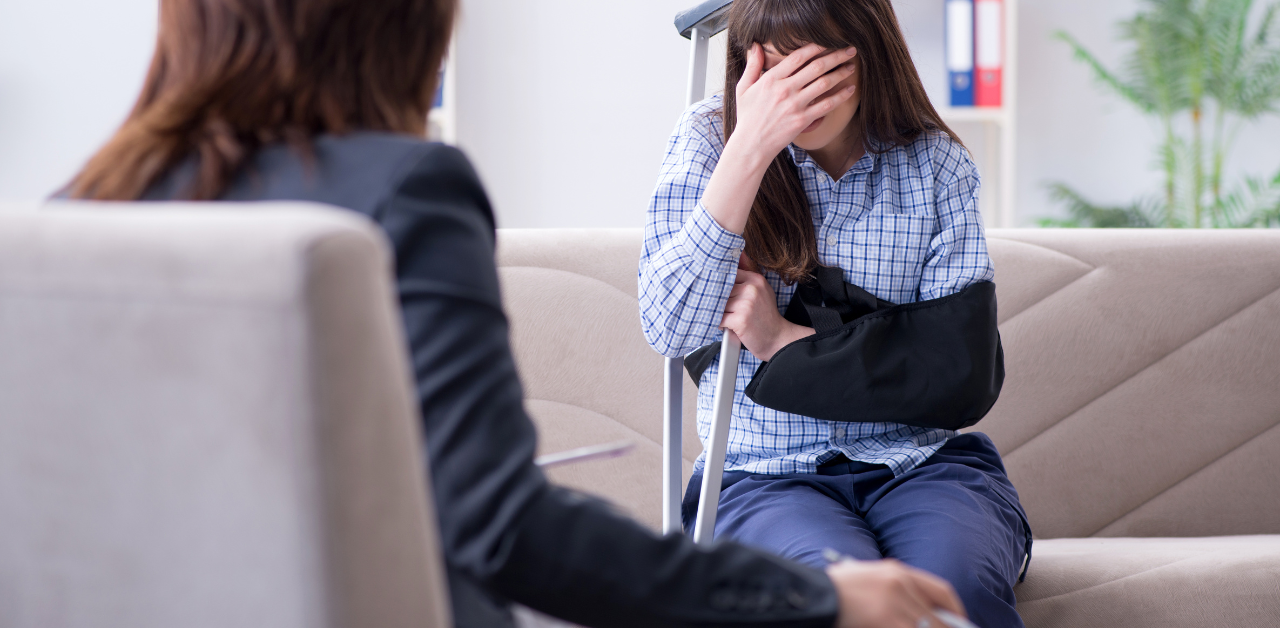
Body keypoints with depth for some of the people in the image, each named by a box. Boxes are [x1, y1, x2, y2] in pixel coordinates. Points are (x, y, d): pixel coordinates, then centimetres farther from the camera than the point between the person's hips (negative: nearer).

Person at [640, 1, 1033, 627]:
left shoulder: (933, 162, 4)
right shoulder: (708, 140, 3)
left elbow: (967, 372, -2)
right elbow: (670, 330, -11)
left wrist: (787, 342, -9)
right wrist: (749, 151, -17)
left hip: (921, 464, 1)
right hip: (763, 476, -1)